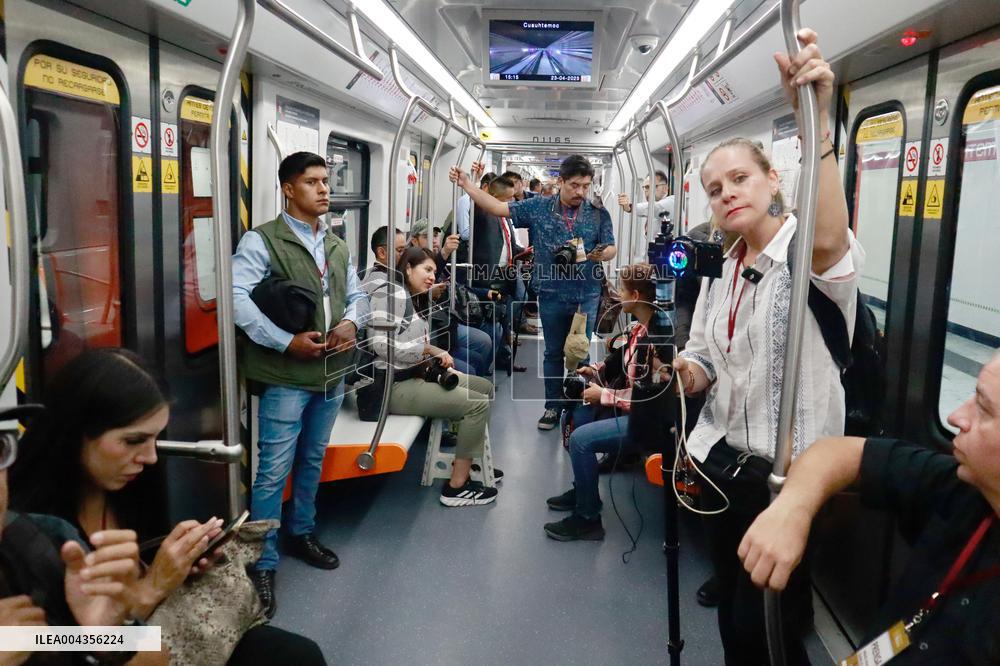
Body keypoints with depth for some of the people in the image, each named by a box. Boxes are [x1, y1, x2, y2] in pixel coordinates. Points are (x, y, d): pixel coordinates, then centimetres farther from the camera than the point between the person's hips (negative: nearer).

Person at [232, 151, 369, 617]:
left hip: (332, 373, 7)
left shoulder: (337, 246, 15)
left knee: (312, 460, 19)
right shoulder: (262, 240, -8)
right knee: (274, 470, -2)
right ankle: (263, 564, 10)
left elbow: (357, 294, 20)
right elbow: (237, 297, -18)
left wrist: (351, 321, -3)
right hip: (285, 376, -7)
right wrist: (287, 342, -22)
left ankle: (301, 534, 38)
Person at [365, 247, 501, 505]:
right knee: (478, 404, -17)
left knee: (485, 387, 14)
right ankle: (456, 487, -13)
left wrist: (441, 363, -1)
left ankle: (468, 462, 20)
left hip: (417, 375, 11)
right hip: (396, 385, -11)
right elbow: (381, 344, -25)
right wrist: (429, 349, -18)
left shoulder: (415, 301, 18)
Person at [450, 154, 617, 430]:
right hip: (552, 294, 1)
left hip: (587, 296, 0)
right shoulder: (539, 207, -1)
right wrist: (466, 185, -9)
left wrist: (601, 254, -23)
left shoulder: (598, 213, -1)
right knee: (553, 353, 12)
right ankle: (553, 406, 25)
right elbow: (499, 208, -2)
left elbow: (611, 249, 1)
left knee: (580, 354, 7)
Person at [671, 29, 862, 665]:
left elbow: (830, 241, -40)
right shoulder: (720, 273, 9)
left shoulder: (811, 252, -14)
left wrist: (814, 117, -47)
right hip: (725, 461, 7)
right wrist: (690, 371, -8)